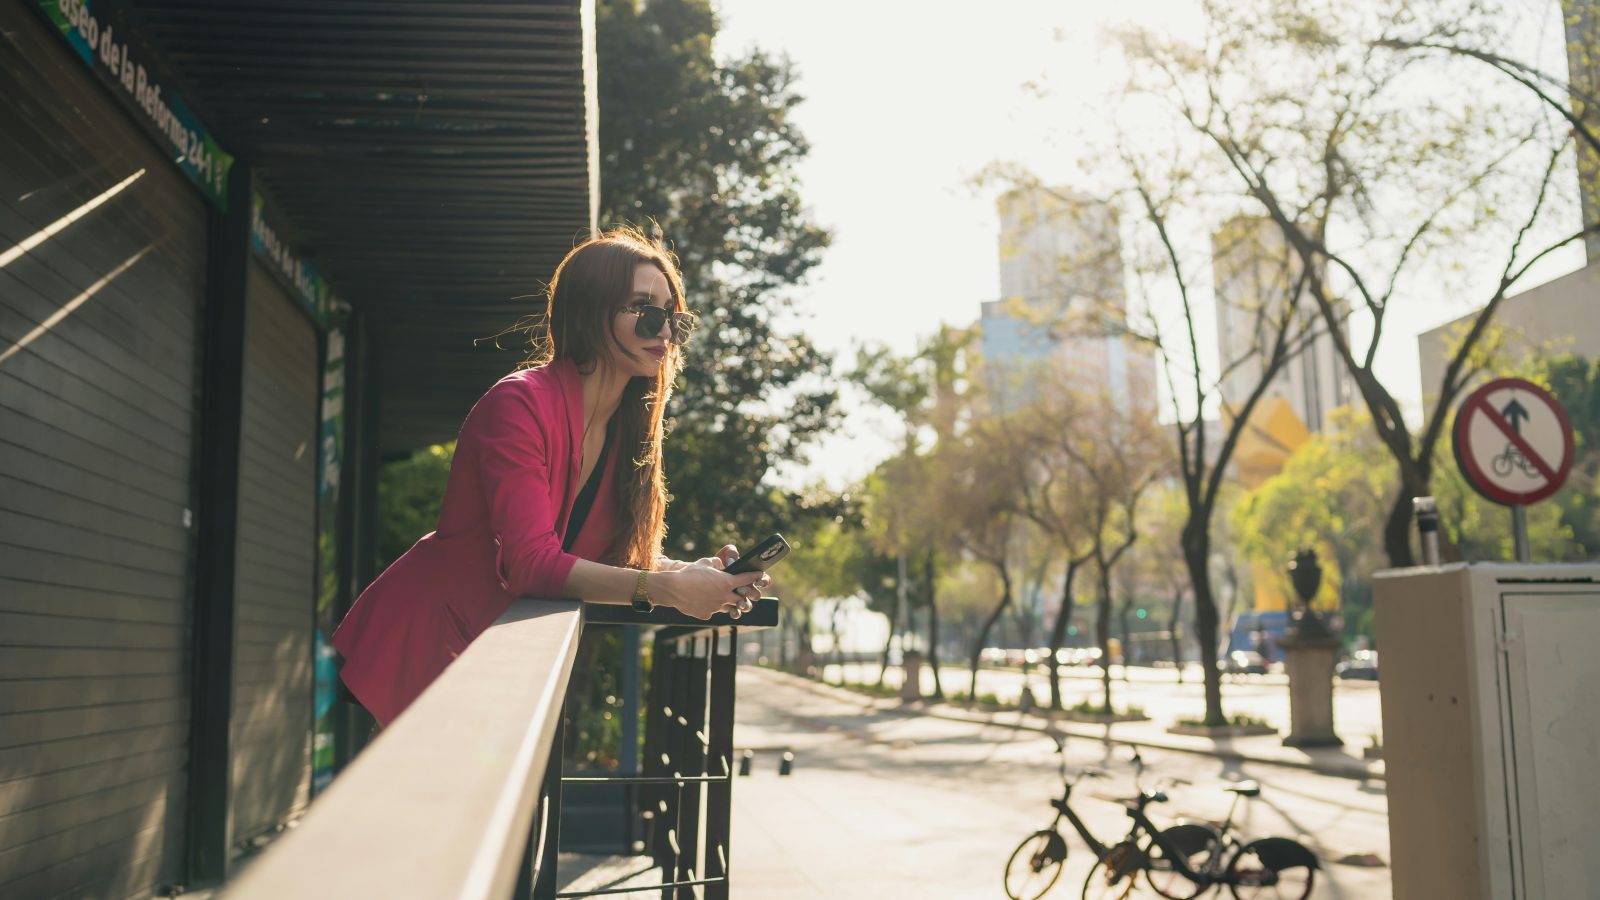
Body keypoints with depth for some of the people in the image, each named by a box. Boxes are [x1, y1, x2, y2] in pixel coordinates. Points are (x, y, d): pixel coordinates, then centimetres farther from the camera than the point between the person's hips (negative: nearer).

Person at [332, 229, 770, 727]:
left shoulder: (628, 425, 1)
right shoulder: (520, 403, -23)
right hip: (419, 644, -7)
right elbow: (531, 563, -31)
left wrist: (693, 573, -21)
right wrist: (666, 588, -38)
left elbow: (627, 554, 0)